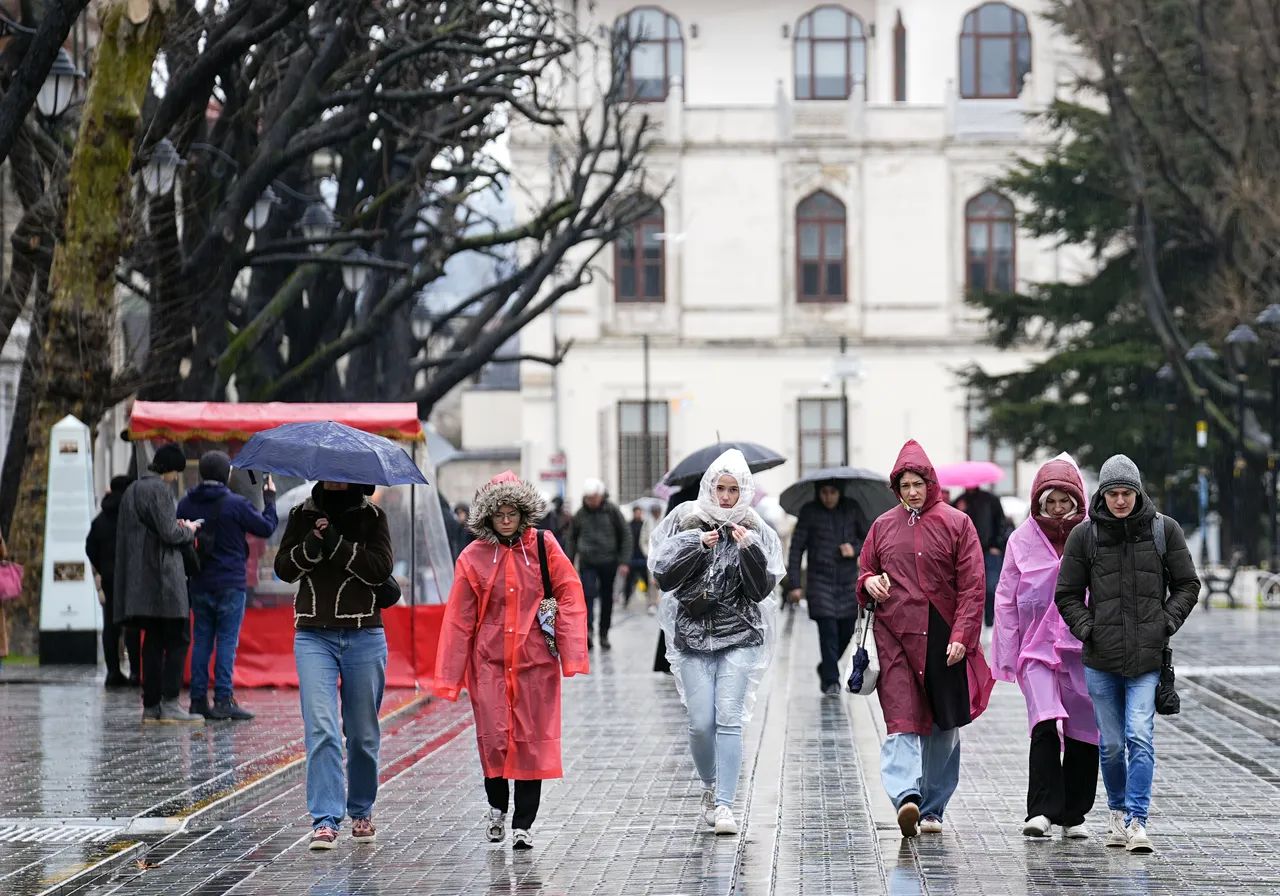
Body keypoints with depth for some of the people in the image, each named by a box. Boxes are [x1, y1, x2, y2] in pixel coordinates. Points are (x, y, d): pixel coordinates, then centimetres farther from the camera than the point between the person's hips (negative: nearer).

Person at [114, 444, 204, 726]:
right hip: (163, 576, -9)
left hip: (140, 580, 9)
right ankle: (169, 704, -10)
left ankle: (151, 707, 9)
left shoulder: (132, 490, 17)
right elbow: (170, 534, -16)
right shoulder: (159, 489, -11)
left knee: (153, 640, 11)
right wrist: (189, 530, 4)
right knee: (178, 639, -5)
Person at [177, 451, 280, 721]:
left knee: (201, 640, 10)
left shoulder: (186, 504, 7)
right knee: (227, 640, -3)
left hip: (198, 585, 5)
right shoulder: (236, 504, -10)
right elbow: (267, 527, -1)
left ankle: (198, 699, 9)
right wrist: (269, 498, 12)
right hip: (229, 584, -5)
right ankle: (223, 700, -6)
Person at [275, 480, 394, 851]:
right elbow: (284, 569, 4)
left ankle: (361, 812, 27)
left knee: (363, 734, 9)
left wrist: (336, 545, -16)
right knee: (321, 729, -13)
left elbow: (381, 568, -9)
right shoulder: (302, 514, 9)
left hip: (364, 636, 0)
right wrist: (310, 546, -14)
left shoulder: (372, 515, 4)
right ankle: (325, 820, -16)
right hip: (314, 636, 0)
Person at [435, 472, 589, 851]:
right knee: (492, 736, -6)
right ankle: (497, 807, 21)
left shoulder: (543, 546, 0)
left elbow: (570, 596, 0)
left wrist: (572, 654, -10)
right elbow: (459, 620, 3)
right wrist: (449, 676, 1)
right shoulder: (473, 557, 1)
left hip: (535, 659, 0)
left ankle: (523, 823, 10)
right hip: (489, 660, 0)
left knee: (532, 740, 1)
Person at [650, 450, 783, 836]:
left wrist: (748, 551, -17)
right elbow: (663, 577, -1)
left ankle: (724, 805, -10)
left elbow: (762, 589, -2)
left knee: (729, 719, -11)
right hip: (692, 636, 1)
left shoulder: (756, 532, 4)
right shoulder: (685, 524, 5)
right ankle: (710, 787, 24)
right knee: (700, 723, -3)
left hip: (739, 636, -1)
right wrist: (697, 546, -12)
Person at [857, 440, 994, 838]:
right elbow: (865, 571, 22)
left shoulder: (956, 524, 3)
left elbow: (972, 585, -1)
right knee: (902, 720, -15)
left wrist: (961, 636, -11)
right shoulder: (883, 526, 11)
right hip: (895, 636, 0)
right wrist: (869, 582, -2)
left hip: (943, 639, 0)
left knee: (944, 727, 7)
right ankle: (907, 797, -28)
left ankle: (932, 810, 17)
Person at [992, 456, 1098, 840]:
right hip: (1037, 647, -1)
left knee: (1083, 734, 6)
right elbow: (1006, 599, 6)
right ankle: (1041, 811, -19)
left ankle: (1073, 814, 19)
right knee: (1045, 725, -18)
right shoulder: (1023, 539, 3)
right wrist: (1006, 657, 3)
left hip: (1083, 649, 1)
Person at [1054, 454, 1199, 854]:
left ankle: (1138, 822, -13)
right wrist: (1087, 629, -4)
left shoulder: (1164, 530, 2)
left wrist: (1166, 623, -3)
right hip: (1101, 657, 1)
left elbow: (1187, 585, 10)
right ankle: (1118, 811, 29)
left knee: (1140, 738, -14)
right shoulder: (1084, 536, 3)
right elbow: (1067, 595, 10)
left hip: (1148, 656, -1)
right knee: (1111, 743, 7)